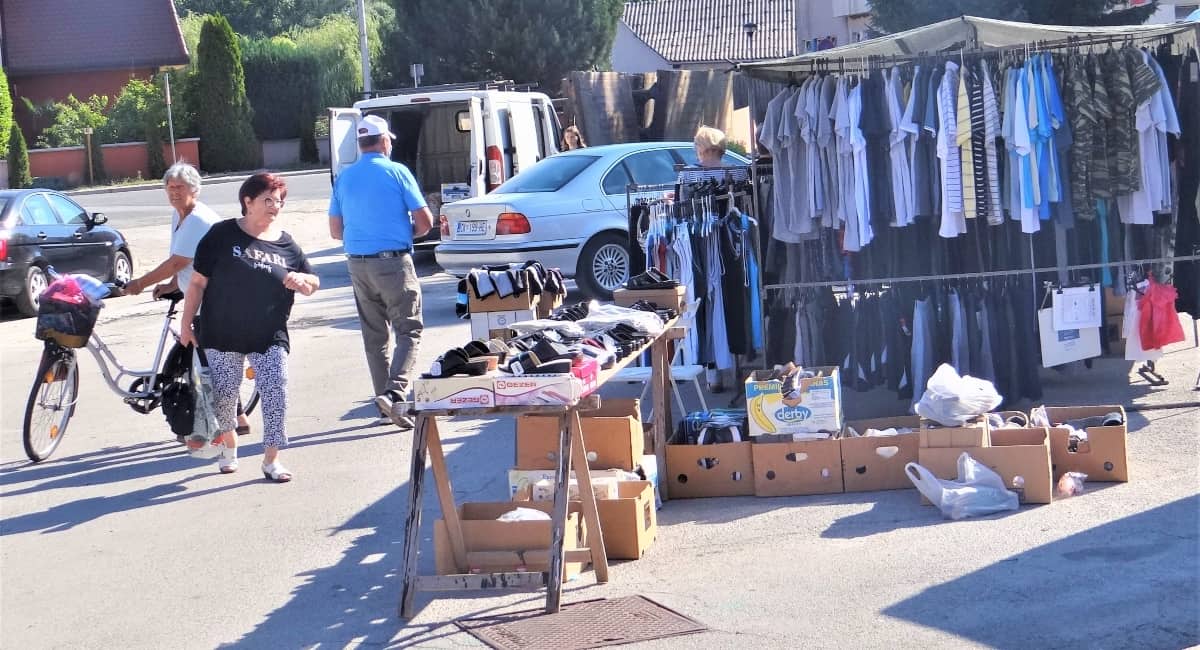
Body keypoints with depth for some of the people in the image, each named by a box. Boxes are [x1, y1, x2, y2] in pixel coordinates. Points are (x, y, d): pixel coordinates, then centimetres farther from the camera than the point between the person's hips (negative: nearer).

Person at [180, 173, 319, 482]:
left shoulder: (286, 245, 6)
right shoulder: (223, 235, -3)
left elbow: (313, 284, 14)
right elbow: (198, 282, -1)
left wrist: (301, 280, -10)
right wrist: (186, 323, -3)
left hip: (269, 337, 2)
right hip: (222, 335, -1)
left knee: (275, 393, -8)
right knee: (224, 394, 7)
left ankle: (271, 459, 2)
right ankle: (228, 444, 34)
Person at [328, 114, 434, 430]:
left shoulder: (344, 178, 8)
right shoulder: (397, 172, -6)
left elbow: (335, 231, 11)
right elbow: (425, 221, -7)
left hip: (358, 265, 5)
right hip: (393, 262, -5)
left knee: (374, 336, 13)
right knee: (408, 330, -1)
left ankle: (385, 404, 16)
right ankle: (394, 392, -20)